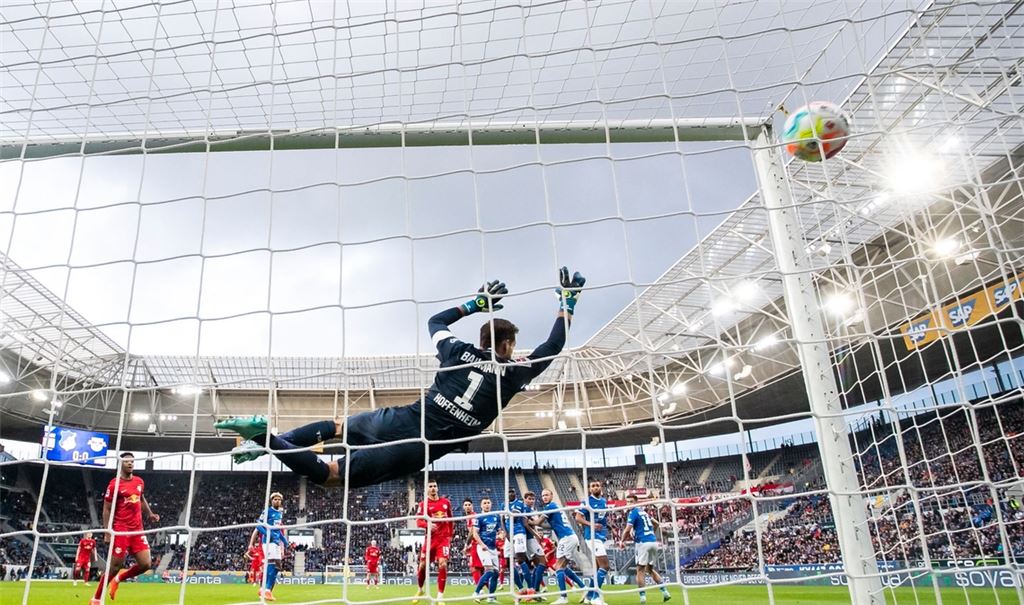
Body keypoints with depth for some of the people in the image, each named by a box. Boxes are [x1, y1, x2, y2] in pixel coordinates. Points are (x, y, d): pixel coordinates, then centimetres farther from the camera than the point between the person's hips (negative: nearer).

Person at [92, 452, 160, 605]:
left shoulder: (140, 482, 9)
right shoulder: (114, 484, -9)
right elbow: (107, 510, -7)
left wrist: (150, 514, 13)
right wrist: (107, 532, -13)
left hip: (138, 530, 6)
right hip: (121, 530, -5)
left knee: (146, 564, -2)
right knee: (115, 566, -1)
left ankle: (119, 579, 25)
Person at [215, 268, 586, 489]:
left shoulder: (460, 352, 10)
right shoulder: (513, 372, -1)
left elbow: (435, 321, 30)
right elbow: (553, 347, 9)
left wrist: (475, 304, 35)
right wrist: (567, 302, 18)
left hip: (397, 420, 4)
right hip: (418, 449, -4)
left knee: (338, 426, 33)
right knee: (333, 476, 2)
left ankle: (269, 436, 14)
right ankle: (267, 441, -18)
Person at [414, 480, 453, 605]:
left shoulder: (446, 502, 8)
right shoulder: (423, 504, -1)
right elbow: (418, 521, -10)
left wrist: (450, 535, 15)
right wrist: (428, 524, -30)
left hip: (444, 538, 1)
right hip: (430, 538, 0)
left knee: (443, 564, -15)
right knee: (423, 565, 3)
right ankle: (420, 590, 30)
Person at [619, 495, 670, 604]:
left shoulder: (633, 512, -5)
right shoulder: (643, 511, 18)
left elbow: (627, 530, -12)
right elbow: (656, 524, 28)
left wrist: (621, 541, 3)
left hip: (643, 543, -7)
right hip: (653, 541, 8)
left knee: (640, 570, -1)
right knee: (650, 569, 20)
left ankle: (643, 598, -6)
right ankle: (665, 592, 16)